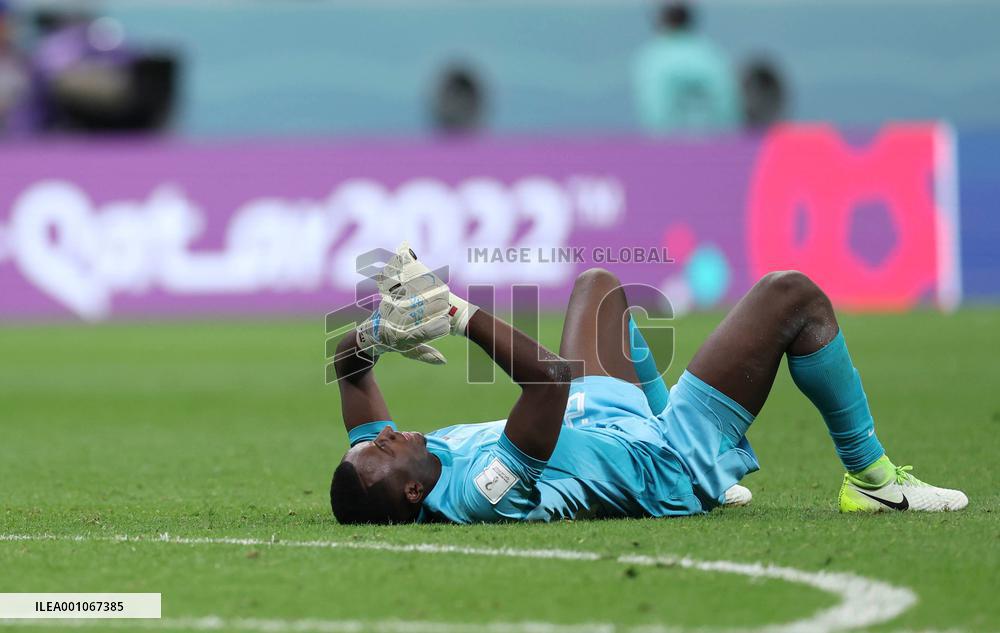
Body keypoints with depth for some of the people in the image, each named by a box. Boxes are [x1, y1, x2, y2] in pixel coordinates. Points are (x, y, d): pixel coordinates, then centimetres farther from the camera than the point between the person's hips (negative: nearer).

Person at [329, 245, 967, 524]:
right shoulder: (482, 489, -42)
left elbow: (351, 367, -4)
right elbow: (552, 372, -51)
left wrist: (368, 341, -25)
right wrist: (457, 313, -45)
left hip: (624, 427, 9)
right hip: (679, 469, -9)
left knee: (600, 284, 28)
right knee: (794, 294, -6)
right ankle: (872, 477, 12)